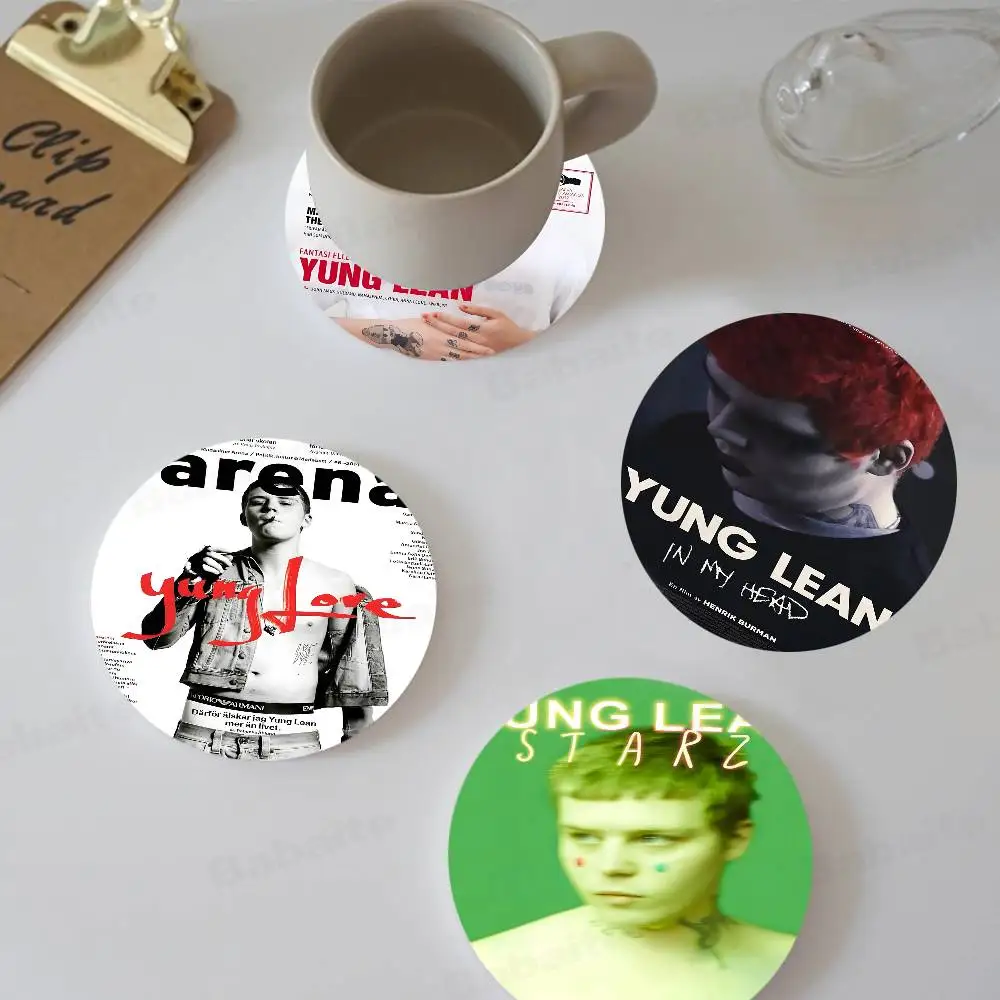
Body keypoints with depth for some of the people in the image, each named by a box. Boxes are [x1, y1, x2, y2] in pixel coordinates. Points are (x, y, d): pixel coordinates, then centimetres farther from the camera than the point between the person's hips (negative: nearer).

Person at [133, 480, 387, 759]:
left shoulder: (335, 585, 3)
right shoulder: (214, 568, 5)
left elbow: (351, 674, 8)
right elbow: (157, 638, 3)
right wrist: (190, 580, -11)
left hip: (293, 736, 0)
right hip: (207, 726, 0)